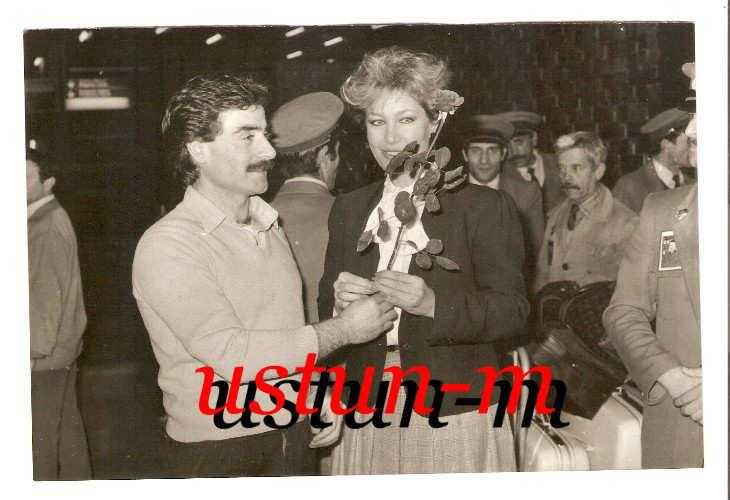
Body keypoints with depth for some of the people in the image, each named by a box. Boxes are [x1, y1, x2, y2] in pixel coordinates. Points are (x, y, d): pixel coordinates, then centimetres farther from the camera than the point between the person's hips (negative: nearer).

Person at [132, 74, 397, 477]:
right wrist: (342, 329, -18)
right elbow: (232, 353, -23)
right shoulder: (167, 247, -16)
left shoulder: (269, 226, 8)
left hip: (294, 439, 7)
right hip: (217, 454, -6)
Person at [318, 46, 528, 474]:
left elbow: (513, 312, -9)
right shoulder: (349, 209, 10)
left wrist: (433, 304, -24)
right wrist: (341, 304, -10)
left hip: (453, 417, -3)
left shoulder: (484, 206, -3)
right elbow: (326, 311, 13)